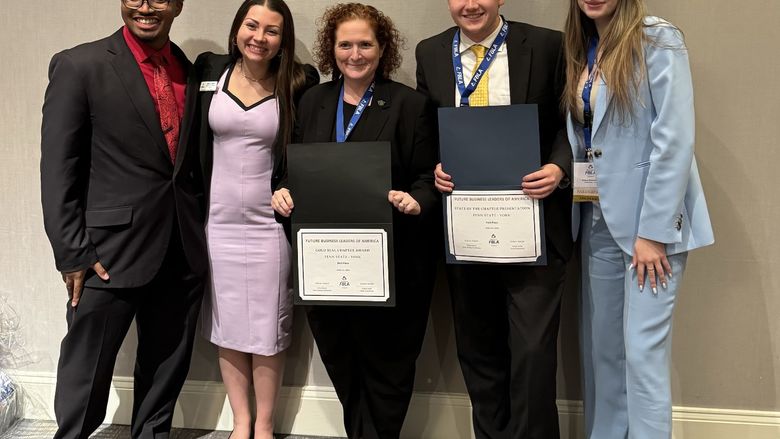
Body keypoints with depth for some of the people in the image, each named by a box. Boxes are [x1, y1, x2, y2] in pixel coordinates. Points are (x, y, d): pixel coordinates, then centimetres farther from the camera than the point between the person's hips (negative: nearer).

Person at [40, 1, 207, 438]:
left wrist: (198, 232, 10)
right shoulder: (79, 65, -7)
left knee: (167, 370, 17)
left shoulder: (192, 71, 8)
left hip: (183, 254, 5)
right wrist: (73, 253, -13)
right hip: (110, 253, -5)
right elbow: (58, 169, -9)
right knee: (86, 374, 7)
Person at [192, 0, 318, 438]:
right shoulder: (210, 69, 1)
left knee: (267, 329, 7)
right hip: (218, 219, 2)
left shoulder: (300, 81, -5)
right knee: (227, 327, 12)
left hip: (269, 222, -2)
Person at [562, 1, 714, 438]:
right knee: (600, 348, 12)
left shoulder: (658, 40, -10)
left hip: (652, 221, -7)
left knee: (643, 350, -4)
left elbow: (675, 142, -16)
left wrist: (654, 231, -18)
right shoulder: (582, 49, 11)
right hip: (598, 222, 7)